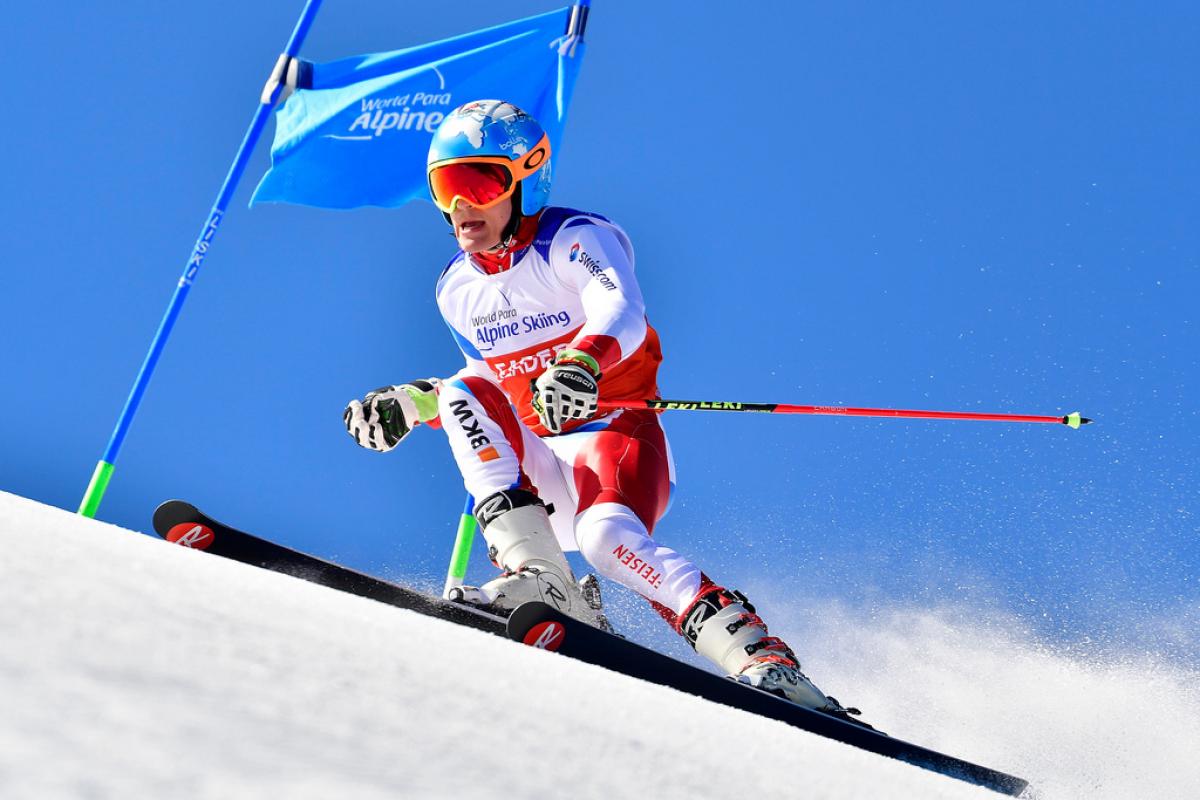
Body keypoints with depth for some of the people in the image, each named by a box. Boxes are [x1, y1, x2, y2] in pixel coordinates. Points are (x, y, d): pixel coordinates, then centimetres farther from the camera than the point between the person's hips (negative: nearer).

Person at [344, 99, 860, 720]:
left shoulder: (575, 239, -4)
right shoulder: (456, 289, 15)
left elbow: (622, 313, -26)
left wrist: (581, 362, -48)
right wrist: (411, 404, 13)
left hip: (613, 440, -6)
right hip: (535, 474, 6)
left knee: (607, 536, -36)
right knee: (462, 395, -20)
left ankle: (761, 658, -35)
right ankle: (539, 578, -31)